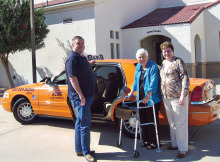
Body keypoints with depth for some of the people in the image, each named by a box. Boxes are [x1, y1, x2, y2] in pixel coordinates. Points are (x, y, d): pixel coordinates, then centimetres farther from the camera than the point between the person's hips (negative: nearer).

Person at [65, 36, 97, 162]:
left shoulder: (82, 58, 17)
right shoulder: (72, 59, -12)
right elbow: (72, 78, -21)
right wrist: (81, 95, -25)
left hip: (87, 95, 10)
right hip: (80, 97, -10)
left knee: (80, 124, 15)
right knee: (85, 124, -5)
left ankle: (79, 150, 25)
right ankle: (86, 152, 5)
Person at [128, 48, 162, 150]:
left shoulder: (153, 66, -12)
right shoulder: (138, 66, 11)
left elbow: (153, 83, -21)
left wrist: (148, 96, -29)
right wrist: (131, 93, 16)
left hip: (152, 99, -7)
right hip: (141, 98, 8)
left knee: (152, 121, 0)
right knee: (143, 120, 14)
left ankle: (154, 142, 12)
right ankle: (146, 140, 27)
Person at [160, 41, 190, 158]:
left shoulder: (178, 62, -7)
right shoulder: (163, 63, 14)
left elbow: (185, 78, -12)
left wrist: (182, 95, -19)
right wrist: (163, 94, 17)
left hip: (177, 97, -7)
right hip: (166, 97, 7)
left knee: (180, 123, -1)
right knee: (172, 122, 16)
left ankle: (183, 148, 8)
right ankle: (175, 144, 30)